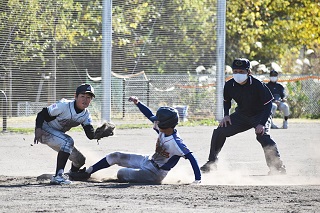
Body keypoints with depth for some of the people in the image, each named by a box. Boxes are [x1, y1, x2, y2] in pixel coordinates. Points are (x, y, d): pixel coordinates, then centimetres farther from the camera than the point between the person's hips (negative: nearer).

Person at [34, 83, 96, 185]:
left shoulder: (86, 115, -5)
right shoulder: (64, 106, -26)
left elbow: (90, 135, -14)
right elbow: (42, 114, -24)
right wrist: (38, 129, -40)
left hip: (57, 135, 8)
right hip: (44, 130, -8)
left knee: (80, 160, 10)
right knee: (68, 141, -34)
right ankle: (58, 176, -37)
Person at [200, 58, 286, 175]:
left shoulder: (258, 85, -26)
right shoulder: (229, 85, -12)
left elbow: (267, 105, -22)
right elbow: (226, 101, 10)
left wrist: (262, 124, -31)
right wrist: (226, 115, -6)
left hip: (260, 115, -5)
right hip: (241, 116, 5)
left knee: (263, 136, -31)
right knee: (219, 132, -6)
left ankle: (277, 166, -23)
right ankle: (212, 162, 9)